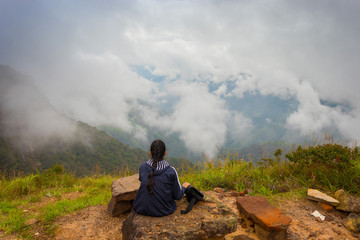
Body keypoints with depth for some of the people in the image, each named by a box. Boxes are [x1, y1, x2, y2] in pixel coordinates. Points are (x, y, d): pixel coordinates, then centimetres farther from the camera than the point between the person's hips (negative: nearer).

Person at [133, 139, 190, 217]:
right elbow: (177, 196, -7)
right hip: (163, 210, -2)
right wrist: (184, 187, 14)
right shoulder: (171, 171, -18)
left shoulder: (142, 167, -10)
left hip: (141, 209, 2)